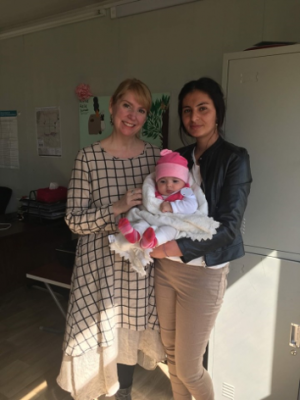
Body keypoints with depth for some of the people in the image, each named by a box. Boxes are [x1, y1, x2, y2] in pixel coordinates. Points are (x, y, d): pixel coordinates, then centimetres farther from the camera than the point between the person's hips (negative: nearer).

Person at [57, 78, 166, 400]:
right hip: (99, 261, -2)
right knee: (95, 333, 8)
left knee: (128, 332, 19)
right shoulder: (88, 157, -10)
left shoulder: (155, 156, -1)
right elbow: (73, 220, -11)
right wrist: (117, 208, -24)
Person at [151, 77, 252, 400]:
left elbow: (228, 227, -17)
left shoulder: (234, 159, -10)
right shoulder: (177, 156, 6)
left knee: (188, 367, 8)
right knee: (171, 351, 20)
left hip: (203, 273, -5)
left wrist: (176, 247, -26)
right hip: (165, 266, 5)